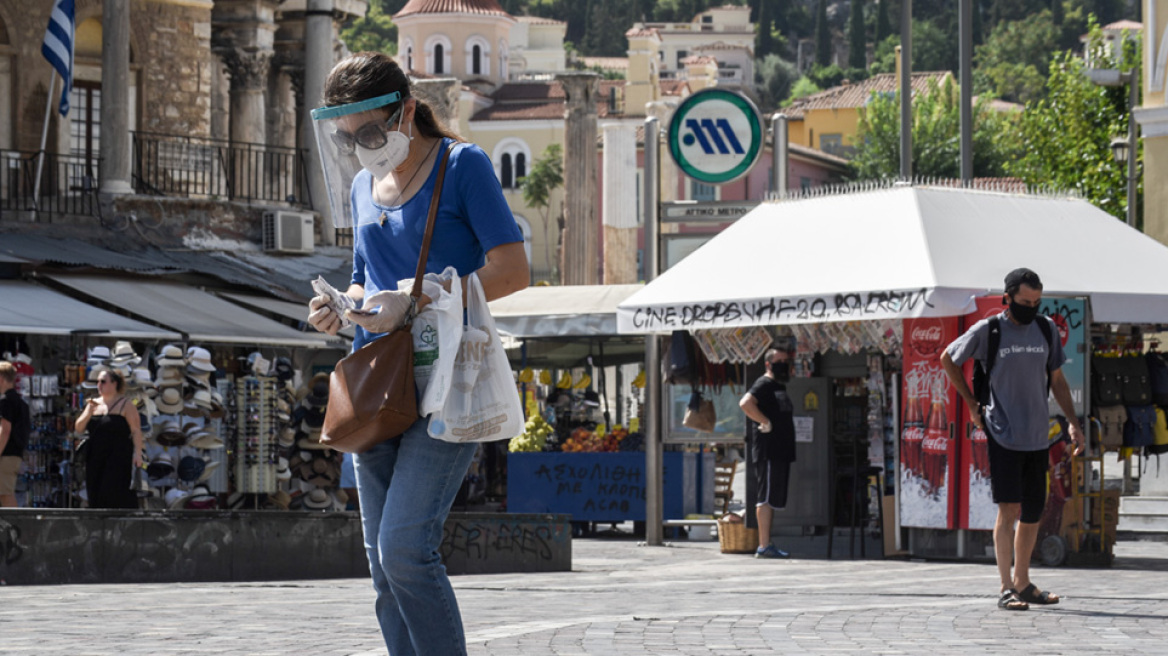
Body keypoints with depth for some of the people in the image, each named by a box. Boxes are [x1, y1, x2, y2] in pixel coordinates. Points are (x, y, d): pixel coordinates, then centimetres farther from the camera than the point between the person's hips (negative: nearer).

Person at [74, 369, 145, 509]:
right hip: (96, 459, 6)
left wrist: (137, 453, -19)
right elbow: (79, 428, 9)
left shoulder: (125, 405, -2)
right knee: (96, 497, 3)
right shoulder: (94, 404, 14)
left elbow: (136, 431, -8)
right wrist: (89, 412, -7)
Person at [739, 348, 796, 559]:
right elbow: (745, 403, -27)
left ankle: (767, 545, 14)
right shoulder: (764, 384, -9)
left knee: (771, 499, 11)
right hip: (768, 452, -10)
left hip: (781, 452, 10)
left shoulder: (780, 387, 21)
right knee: (767, 498, -11)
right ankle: (764, 546, -13)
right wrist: (765, 422, -21)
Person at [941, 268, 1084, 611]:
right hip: (1003, 436, -5)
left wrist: (1073, 422, 7)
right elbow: (948, 359, 10)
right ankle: (1006, 588, -9)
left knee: (1033, 512, 9)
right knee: (1009, 510, -11)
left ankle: (1023, 583, 22)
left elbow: (1057, 379, 16)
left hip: (1038, 437, 5)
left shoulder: (1047, 329, 7)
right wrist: (972, 404, 7)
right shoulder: (986, 331, -4)